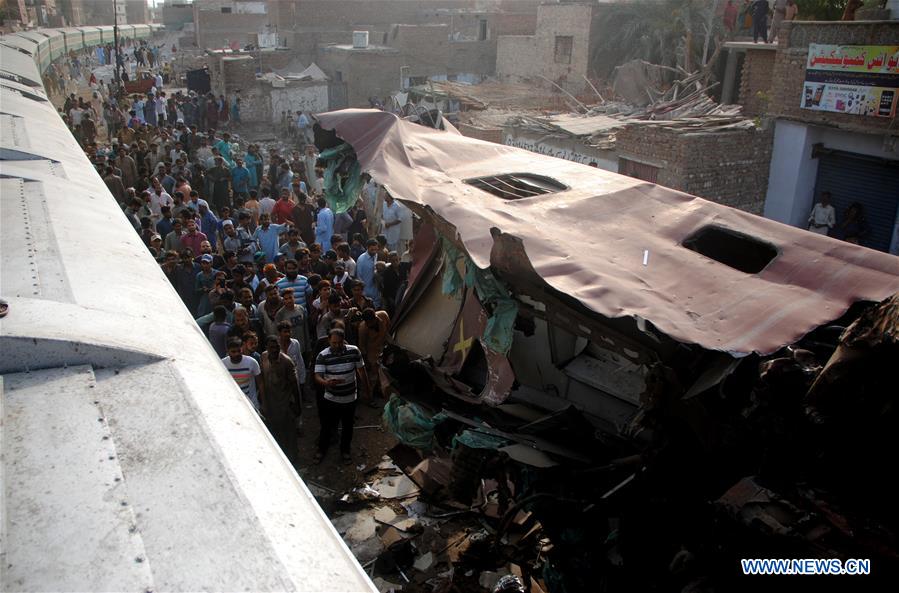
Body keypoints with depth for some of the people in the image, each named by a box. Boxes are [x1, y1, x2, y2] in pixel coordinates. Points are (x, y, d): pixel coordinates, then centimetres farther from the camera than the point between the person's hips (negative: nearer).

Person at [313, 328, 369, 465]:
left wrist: (367, 388, 10)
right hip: (331, 399, -1)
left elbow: (361, 370, 1)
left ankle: (345, 451, 41)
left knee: (347, 427, 18)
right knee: (327, 426, 13)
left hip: (350, 399, 1)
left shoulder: (354, 351, -12)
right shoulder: (322, 356, -17)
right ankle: (321, 450, 39)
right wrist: (326, 382, -45)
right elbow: (317, 376, -22)